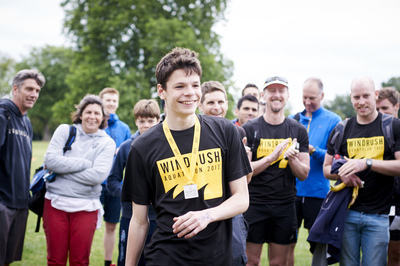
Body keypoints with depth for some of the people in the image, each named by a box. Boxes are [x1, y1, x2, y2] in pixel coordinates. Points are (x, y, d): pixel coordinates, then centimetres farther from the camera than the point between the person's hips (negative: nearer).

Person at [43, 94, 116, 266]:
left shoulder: (107, 143, 4)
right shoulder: (65, 130, 5)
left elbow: (98, 175, -11)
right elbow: (51, 160, -9)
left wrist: (64, 169, -10)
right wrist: (86, 163, -8)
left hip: (86, 207, 0)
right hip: (56, 202, 0)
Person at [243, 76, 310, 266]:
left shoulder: (298, 131, 6)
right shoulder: (249, 129, -2)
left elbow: (303, 175, 5)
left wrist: (292, 158, -16)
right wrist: (272, 157, -20)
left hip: (285, 206, 2)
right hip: (254, 204, -2)